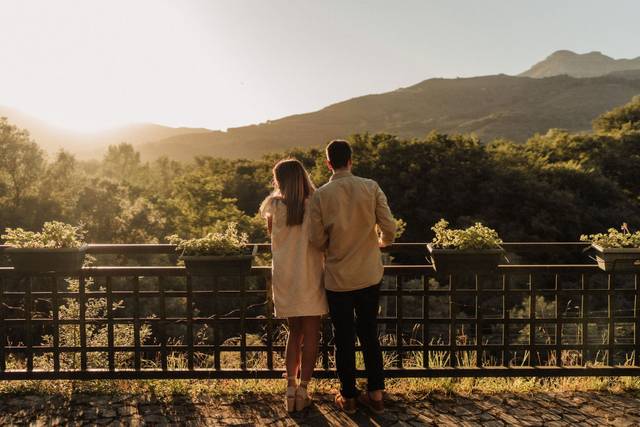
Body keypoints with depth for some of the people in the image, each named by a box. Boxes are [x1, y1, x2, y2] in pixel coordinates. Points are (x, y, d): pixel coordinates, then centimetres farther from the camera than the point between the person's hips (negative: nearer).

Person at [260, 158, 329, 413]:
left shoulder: (274, 205, -3)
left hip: (284, 277, 2)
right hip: (310, 276, -2)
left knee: (294, 331, 15)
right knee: (311, 334, 8)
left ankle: (291, 387, 11)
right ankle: (303, 389, 7)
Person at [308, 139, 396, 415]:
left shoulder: (320, 195, -11)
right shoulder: (371, 188, -8)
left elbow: (317, 241, -8)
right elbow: (389, 228, -8)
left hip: (338, 278, -1)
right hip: (369, 275, 2)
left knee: (344, 339, 12)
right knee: (370, 335, 16)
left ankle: (348, 397, 23)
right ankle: (376, 395, 23)